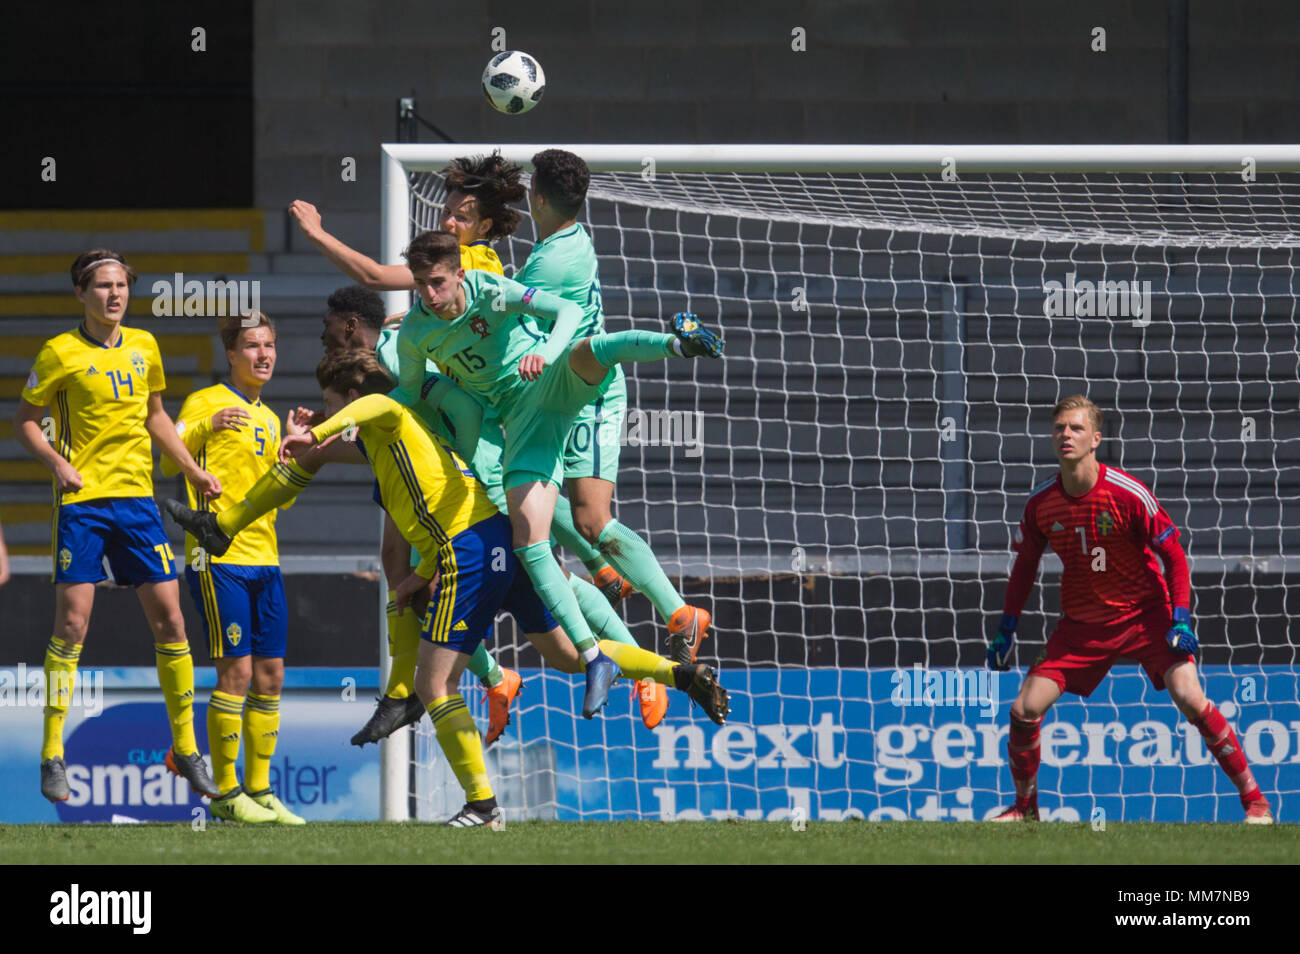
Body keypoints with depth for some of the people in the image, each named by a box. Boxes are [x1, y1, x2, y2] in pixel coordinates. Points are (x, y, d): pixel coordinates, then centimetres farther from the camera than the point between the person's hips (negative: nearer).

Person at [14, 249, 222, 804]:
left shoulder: (143, 347, 11)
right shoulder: (60, 353, -4)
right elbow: (25, 421, 1)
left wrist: (194, 472, 19)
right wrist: (57, 463, -15)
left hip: (137, 497, 5)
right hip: (83, 499, -5)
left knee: (169, 620, 2)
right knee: (72, 623, -9)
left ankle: (185, 749, 12)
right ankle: (52, 756, -2)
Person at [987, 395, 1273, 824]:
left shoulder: (1128, 494, -18)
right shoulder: (1040, 503, -6)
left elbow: (1174, 556, -9)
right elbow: (1025, 565, 11)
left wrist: (1181, 621, -17)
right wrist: (1006, 629, 8)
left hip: (1145, 612, -4)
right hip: (1082, 624, 4)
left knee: (1189, 698, -21)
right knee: (1024, 711, -7)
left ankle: (1254, 800, -9)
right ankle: (1025, 807, 16)